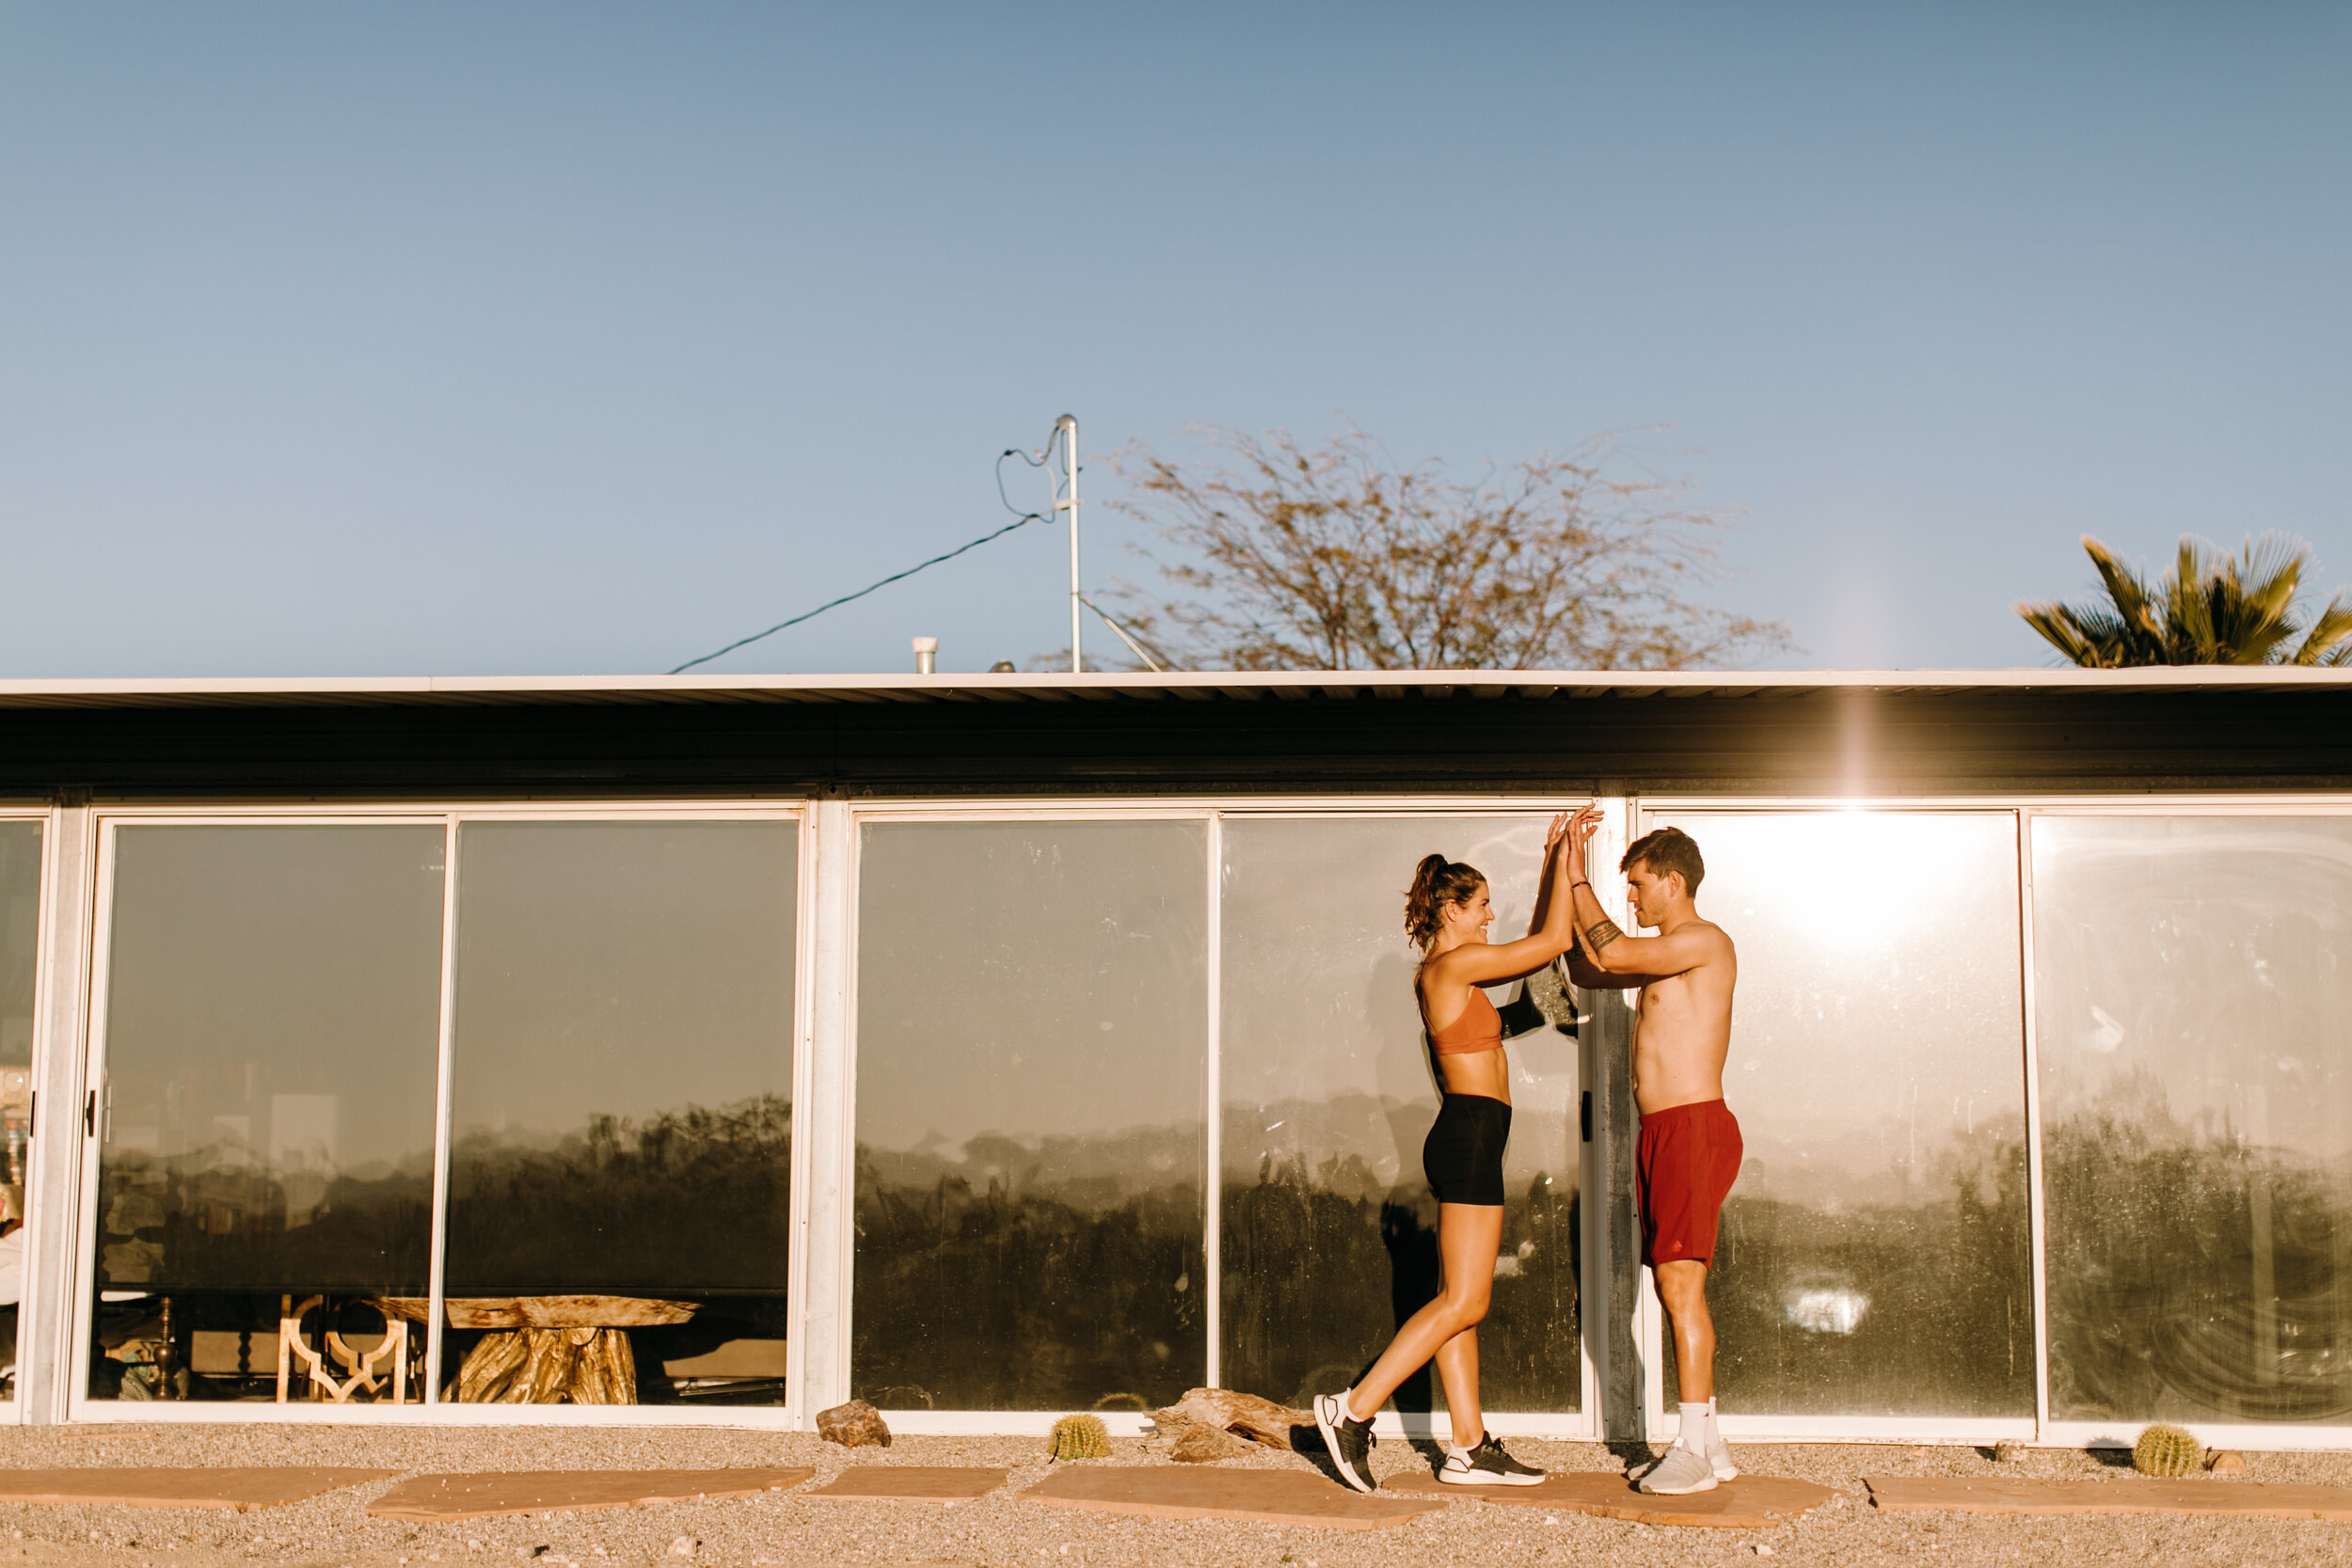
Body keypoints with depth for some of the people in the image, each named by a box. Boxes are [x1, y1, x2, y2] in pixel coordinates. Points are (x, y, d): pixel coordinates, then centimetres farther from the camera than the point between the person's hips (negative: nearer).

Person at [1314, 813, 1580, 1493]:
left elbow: (1539, 941, 27)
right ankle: (1354, 1410, -10)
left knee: (1459, 1303, 8)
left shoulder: (1444, 972, 17)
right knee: (1463, 1302, -9)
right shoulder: (1453, 964, -11)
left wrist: (1552, 861, 23)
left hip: (1465, 1138, 10)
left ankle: (1469, 1448, 10)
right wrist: (1565, 858, -2)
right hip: (1471, 1136, -10)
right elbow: (1554, 941, -11)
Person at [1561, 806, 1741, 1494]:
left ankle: (1694, 1450, -13)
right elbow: (1586, 968, 27)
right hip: (1661, 1132, 10)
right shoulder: (1661, 957, 20)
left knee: (1681, 1285, -14)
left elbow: (1612, 952, -20)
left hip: (1694, 1127, -10)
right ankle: (1709, 1443, 15)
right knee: (1676, 1290, 10)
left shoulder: (1705, 941, -10)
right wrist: (1568, 873, 19)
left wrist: (1577, 876, -8)